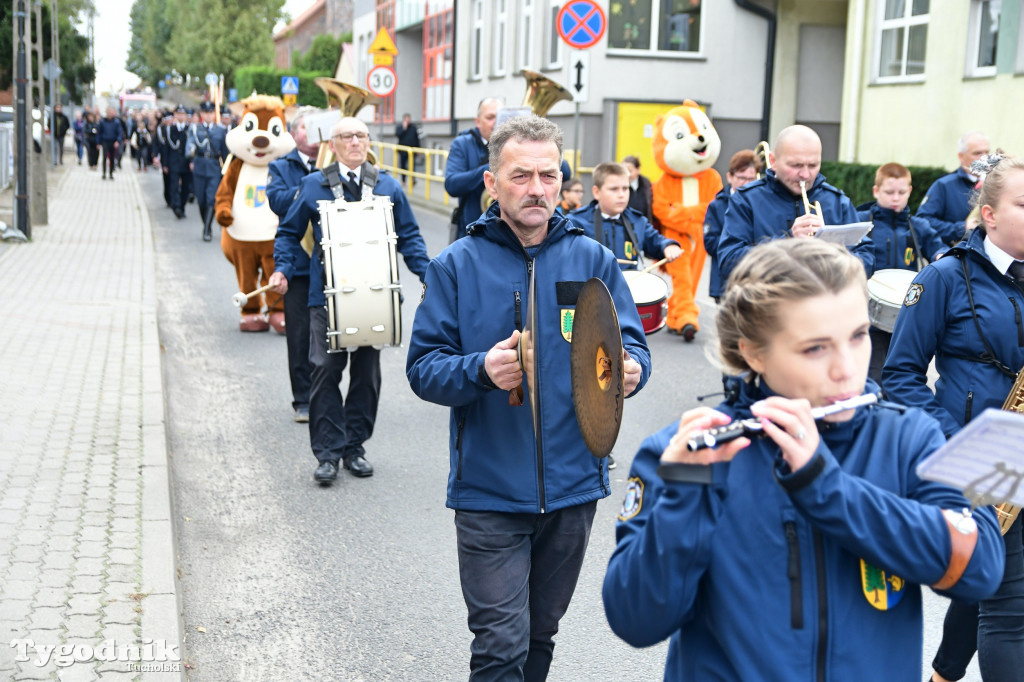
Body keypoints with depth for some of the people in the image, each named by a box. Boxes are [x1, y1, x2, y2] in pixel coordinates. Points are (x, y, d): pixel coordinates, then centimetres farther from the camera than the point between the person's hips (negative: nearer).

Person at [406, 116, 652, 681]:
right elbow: (423, 367, -7)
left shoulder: (593, 260, 3)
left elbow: (632, 344, 5)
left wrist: (630, 370, -19)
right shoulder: (457, 266, -4)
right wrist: (480, 370, -26)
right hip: (489, 491, -3)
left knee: (540, 634, 20)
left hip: (574, 485, 3)